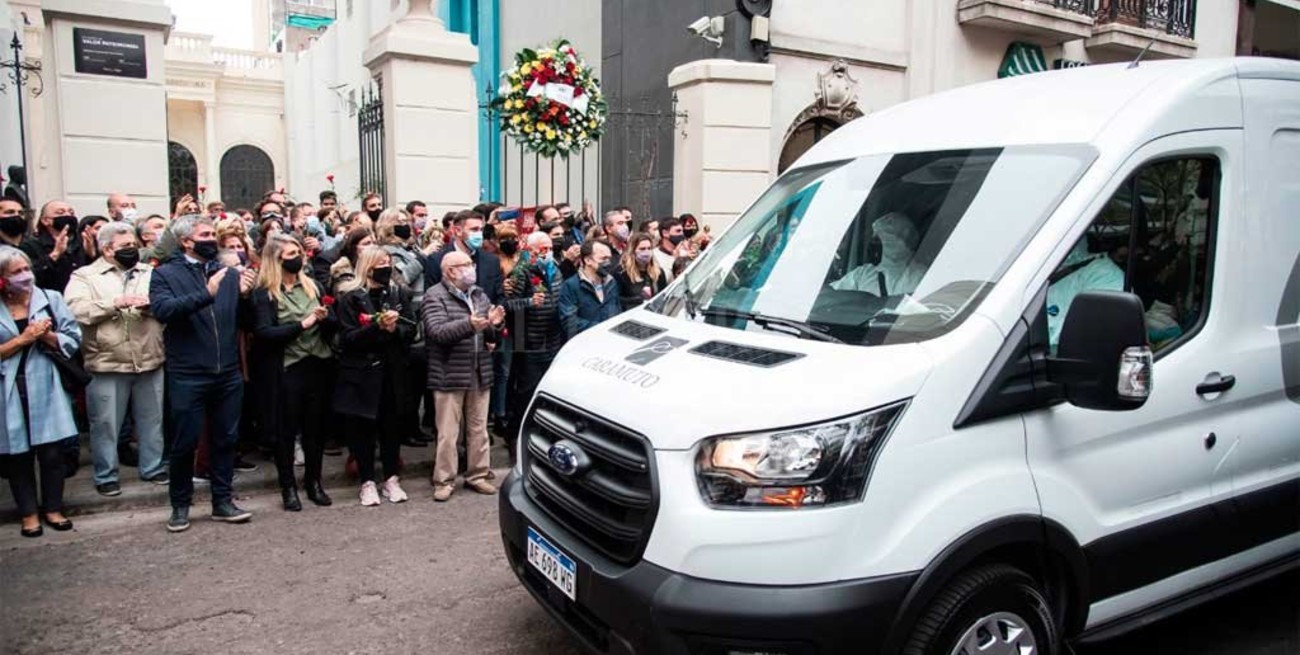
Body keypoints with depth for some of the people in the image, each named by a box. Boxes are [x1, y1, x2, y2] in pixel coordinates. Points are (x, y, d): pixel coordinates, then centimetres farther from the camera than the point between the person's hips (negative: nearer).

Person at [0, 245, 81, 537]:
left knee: (52, 452, 4)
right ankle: (28, 513, 20)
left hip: (46, 389, 0)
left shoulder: (51, 299, 2)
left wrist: (45, 335, -15)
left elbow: (72, 340, 0)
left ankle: (53, 508, 20)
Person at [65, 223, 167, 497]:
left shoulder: (151, 273, 13)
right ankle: (106, 476, 17)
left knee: (152, 420, 12)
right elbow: (77, 310, -13)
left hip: (150, 361, 3)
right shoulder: (85, 276, 2)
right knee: (106, 423, 4)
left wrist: (152, 305, -16)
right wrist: (115, 303, -21)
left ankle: (153, 467, 26)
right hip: (107, 364, -3)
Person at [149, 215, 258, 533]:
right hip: (187, 375, -3)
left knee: (226, 440, 11)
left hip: (228, 373, 4)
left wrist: (246, 294, -11)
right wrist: (206, 295, -28)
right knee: (185, 443, 6)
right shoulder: (166, 274, 0)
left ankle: (223, 501, 24)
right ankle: (180, 505, 22)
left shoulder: (228, 273, 10)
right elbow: (162, 309, -18)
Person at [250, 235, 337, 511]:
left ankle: (314, 481, 25)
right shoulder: (264, 294, -4)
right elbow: (263, 333, -15)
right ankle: (288, 486, 19)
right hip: (285, 371, -4)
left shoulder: (313, 287, 10)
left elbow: (333, 327, 9)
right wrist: (302, 324, -19)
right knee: (286, 429, 6)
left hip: (318, 366, 4)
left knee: (316, 426, 10)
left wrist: (325, 318, -13)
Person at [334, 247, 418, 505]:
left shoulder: (400, 294, 6)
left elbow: (411, 329, 1)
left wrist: (394, 328, -19)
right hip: (361, 372, -3)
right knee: (363, 427, 4)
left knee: (392, 425, 9)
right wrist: (378, 326, -23)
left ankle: (391, 479, 22)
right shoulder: (350, 297, -4)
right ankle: (367, 482, 17)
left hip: (393, 371, 3)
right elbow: (348, 338, -11)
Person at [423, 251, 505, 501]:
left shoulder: (479, 295, 14)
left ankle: (477, 475, 23)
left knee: (479, 429, 12)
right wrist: (468, 324, -33)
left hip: (480, 374, 6)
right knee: (448, 433, 0)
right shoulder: (435, 296, -6)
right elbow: (437, 331, -21)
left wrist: (494, 324, -9)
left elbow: (491, 337, 14)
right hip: (449, 375, -6)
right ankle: (444, 481, 11)